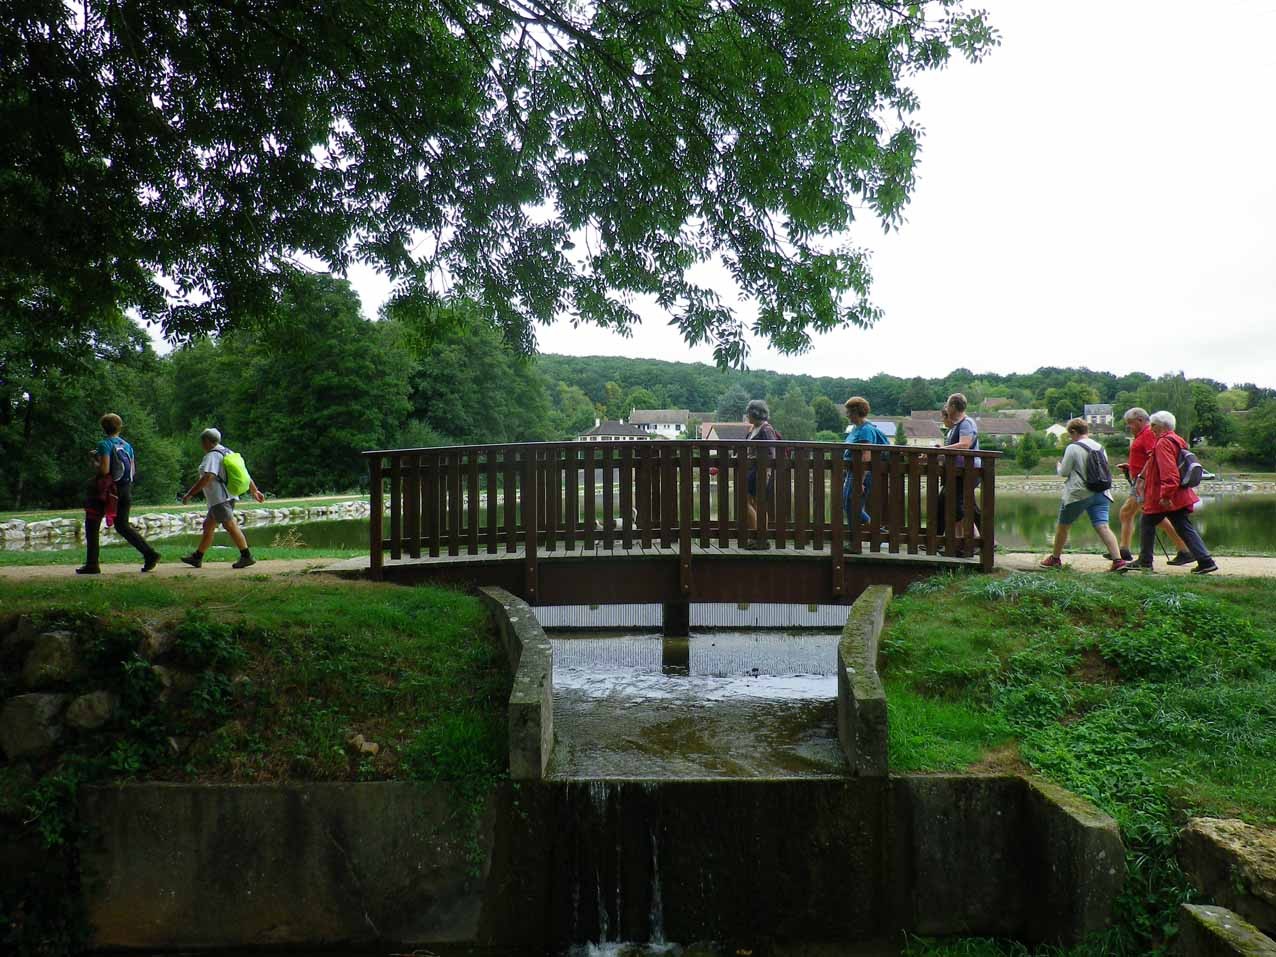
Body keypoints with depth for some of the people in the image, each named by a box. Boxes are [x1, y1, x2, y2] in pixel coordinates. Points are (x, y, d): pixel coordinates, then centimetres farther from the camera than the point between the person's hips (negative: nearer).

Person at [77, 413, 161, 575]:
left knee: (92, 525, 7)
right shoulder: (127, 446, 9)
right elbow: (133, 471, 11)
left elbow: (104, 469, -18)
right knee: (123, 526, 15)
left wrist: (95, 462, 1)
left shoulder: (105, 445, -10)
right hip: (124, 491, 6)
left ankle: (92, 564, 6)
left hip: (107, 490, -6)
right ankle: (150, 554, 0)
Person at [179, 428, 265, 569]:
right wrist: (254, 490, 22)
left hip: (220, 497, -10)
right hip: (227, 497, 10)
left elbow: (207, 477, -25)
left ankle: (247, 557, -15)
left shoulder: (212, 456, -12)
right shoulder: (227, 453, 17)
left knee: (230, 526, -12)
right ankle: (197, 557, 24)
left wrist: (190, 494, -21)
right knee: (208, 526, 16)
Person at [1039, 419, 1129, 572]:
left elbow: (1064, 472, -8)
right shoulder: (1100, 447, 10)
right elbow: (1105, 469, 15)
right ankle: (1119, 560, -19)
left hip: (1078, 494, -5)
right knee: (1103, 527, -5)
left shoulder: (1073, 448, -9)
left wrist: (1059, 467, 13)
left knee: (1063, 526, 12)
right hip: (1100, 493, 5)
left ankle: (1055, 558, 24)